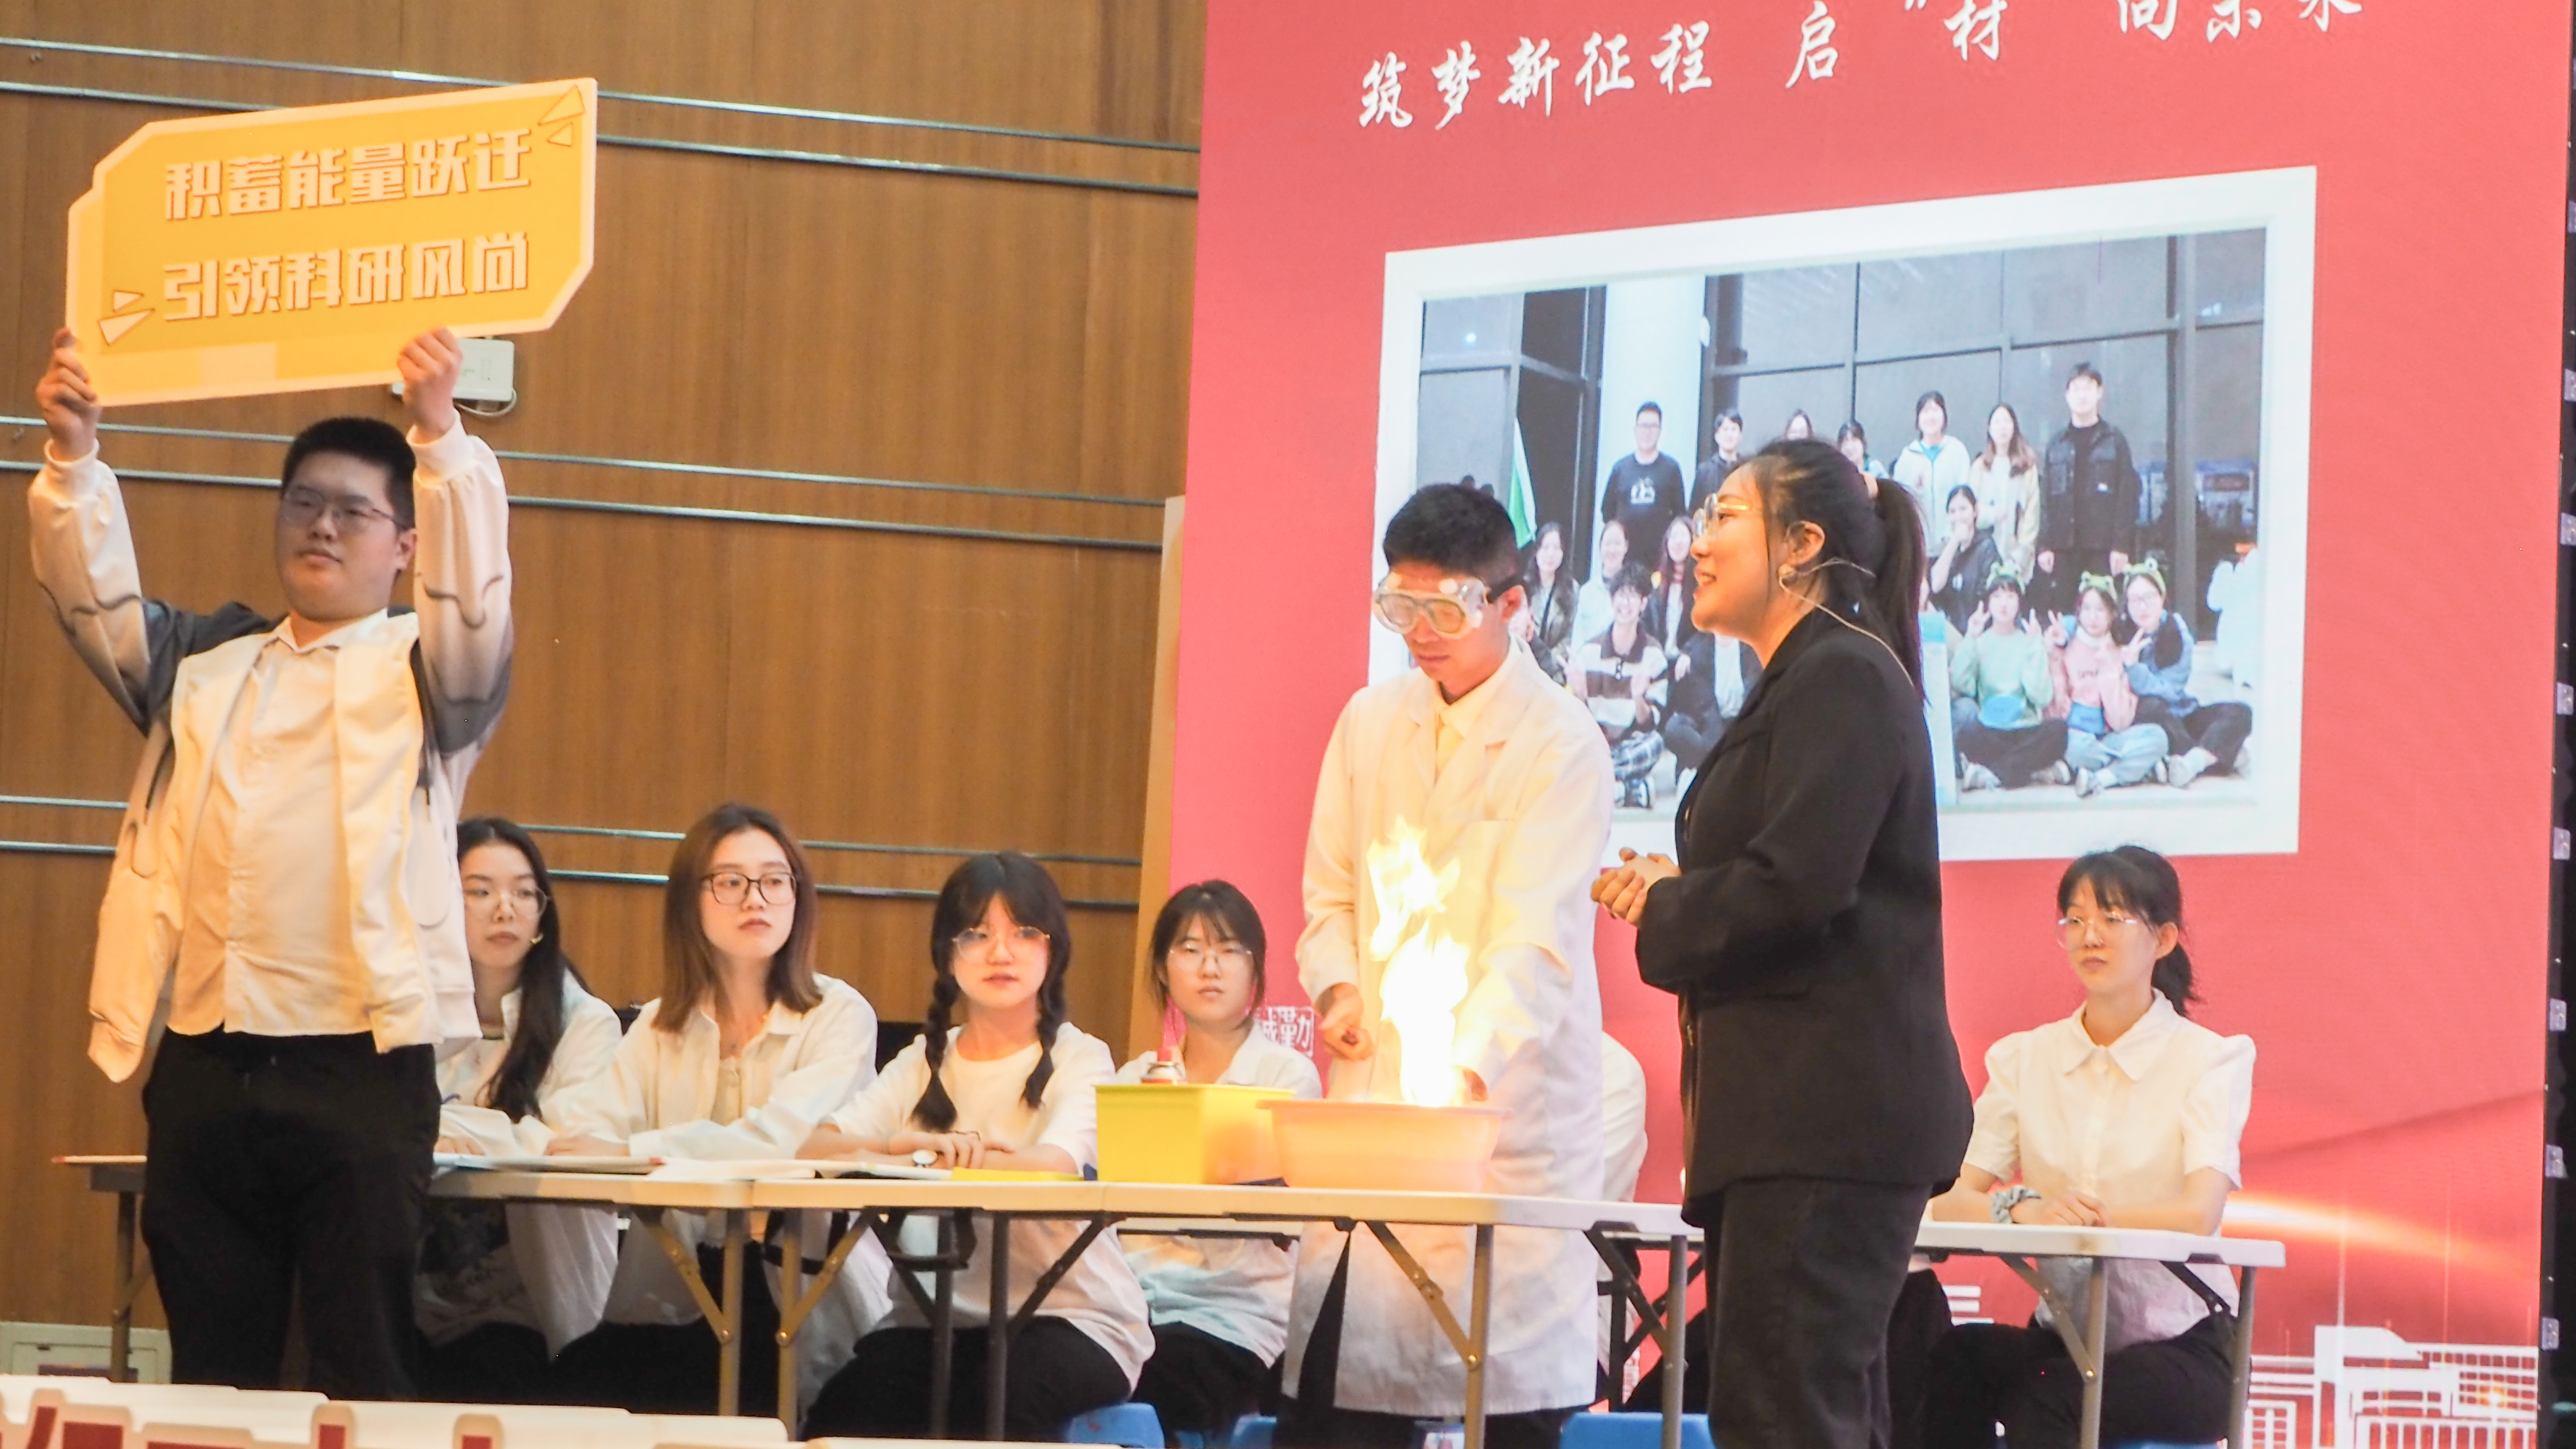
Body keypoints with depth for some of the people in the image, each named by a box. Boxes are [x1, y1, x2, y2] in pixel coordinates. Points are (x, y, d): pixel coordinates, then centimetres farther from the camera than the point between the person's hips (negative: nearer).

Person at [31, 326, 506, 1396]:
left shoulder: (427, 670, 7)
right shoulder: (205, 665, 19)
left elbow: (476, 595, -11)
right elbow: (96, 599, 7)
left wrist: (440, 436, -28)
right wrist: (73, 455, -11)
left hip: (360, 1066, -4)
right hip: (201, 1067, 4)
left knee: (365, 1366, -5)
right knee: (212, 1372, 6)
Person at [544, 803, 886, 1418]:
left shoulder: (839, 1016, -3)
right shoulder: (661, 1026, 14)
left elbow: (784, 1137, -21)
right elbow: (587, 1126, -3)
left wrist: (633, 1151, -29)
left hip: (799, 1302, -4)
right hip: (674, 1298, 5)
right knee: (577, 1372, -23)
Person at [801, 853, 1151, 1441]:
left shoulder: (1080, 1059, -1)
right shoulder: (926, 1062, 11)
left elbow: (1055, 1168, -23)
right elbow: (815, 1148, -5)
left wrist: (918, 1151, -19)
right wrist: (903, 1144, -25)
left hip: (1072, 1315, -3)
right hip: (941, 1317, 3)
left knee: (1001, 1406, -35)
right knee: (843, 1411, -25)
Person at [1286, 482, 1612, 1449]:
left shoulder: (1561, 742, -7)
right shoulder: (1370, 722, 10)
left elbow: (1534, 939, -17)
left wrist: (1468, 1068, -31)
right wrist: (1336, 985, -4)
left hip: (1507, 1104, -5)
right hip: (1372, 1084, 5)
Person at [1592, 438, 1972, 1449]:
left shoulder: (1843, 680, -11)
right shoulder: (1807, 683, 22)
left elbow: (1796, 883, -21)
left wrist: (1665, 913, -5)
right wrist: (1683, 893, 4)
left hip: (1826, 1113, -11)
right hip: (1804, 1115, 11)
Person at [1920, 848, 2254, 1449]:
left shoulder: (2211, 1060, -3)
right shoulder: (2023, 1059, 8)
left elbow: (2199, 1213, -19)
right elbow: (1949, 1201, -5)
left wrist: (2073, 1212, -30)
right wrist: (2025, 1211, -27)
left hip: (2178, 1348, -3)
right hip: (2062, 1337, 4)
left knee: (2048, 1401, -34)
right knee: (1949, 1357, -29)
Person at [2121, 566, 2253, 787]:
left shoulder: (2178, 633, -6)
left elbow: (2170, 691, -16)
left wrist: (2133, 667, -31)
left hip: (2179, 717, 3)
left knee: (2240, 713, -18)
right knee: (2150, 706, -36)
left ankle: (2194, 761, -39)